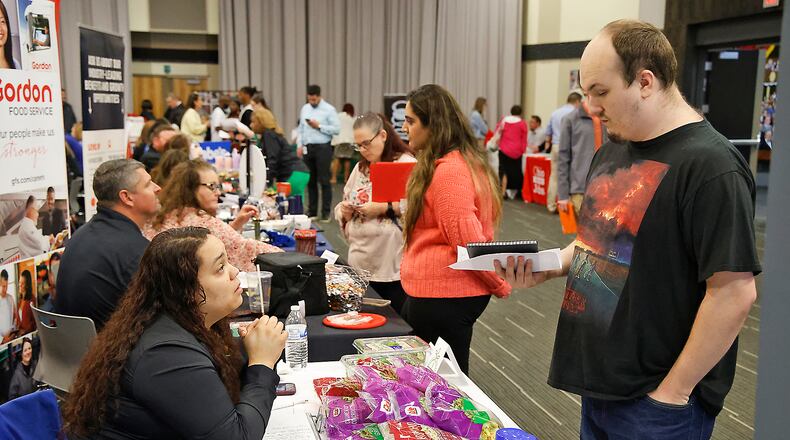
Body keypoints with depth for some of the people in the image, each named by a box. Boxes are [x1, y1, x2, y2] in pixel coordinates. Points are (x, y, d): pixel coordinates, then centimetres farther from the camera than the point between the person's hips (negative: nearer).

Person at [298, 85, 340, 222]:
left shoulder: (329, 109, -3)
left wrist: (319, 126, -14)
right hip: (307, 148, 5)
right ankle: (312, 211, 17)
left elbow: (336, 129, -10)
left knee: (324, 181, -4)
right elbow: (301, 128, 17)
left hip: (322, 148, -5)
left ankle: (326, 212, 2)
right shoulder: (304, 109, 13)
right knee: (310, 181, 9)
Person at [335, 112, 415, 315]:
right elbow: (342, 211, 22)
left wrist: (386, 208, -18)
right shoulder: (360, 168, 17)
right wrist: (345, 211, 0)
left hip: (394, 269, -6)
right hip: (360, 266, 6)